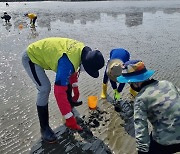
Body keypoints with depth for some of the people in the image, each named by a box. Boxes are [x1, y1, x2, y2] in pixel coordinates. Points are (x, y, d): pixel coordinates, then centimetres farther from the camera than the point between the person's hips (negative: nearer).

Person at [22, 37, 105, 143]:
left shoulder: (83, 50, -11)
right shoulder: (68, 62, -39)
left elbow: (72, 70, 8)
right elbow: (59, 92, -39)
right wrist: (70, 119, -34)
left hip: (42, 52, 9)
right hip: (31, 58, -9)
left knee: (66, 78, 13)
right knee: (45, 88, -21)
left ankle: (69, 103, 38)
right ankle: (44, 127, -4)